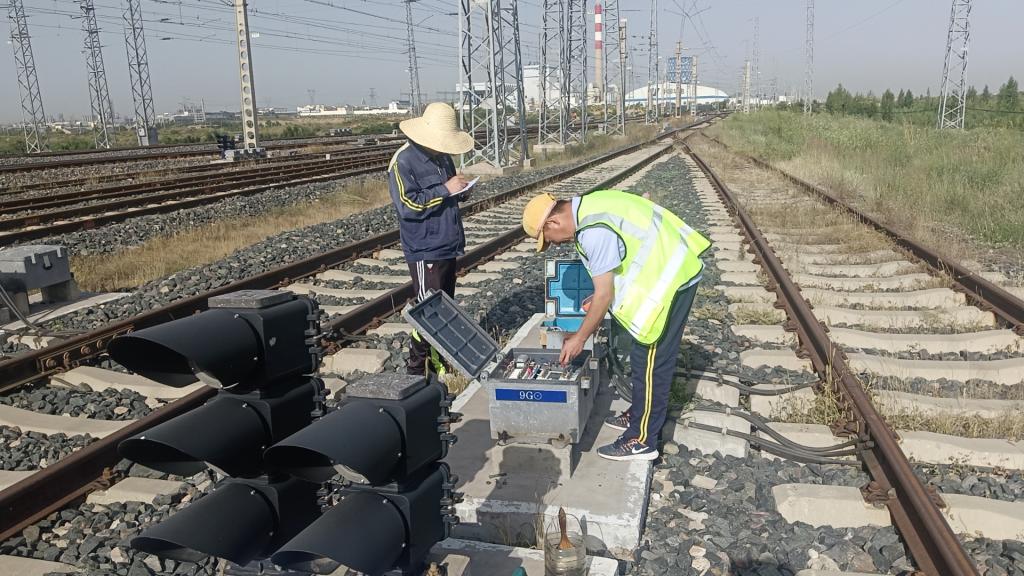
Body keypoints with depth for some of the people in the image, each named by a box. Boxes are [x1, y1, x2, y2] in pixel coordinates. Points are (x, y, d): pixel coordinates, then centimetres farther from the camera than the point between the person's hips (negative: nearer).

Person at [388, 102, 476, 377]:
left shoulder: (442, 157, 11)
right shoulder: (403, 161, -14)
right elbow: (408, 205, -23)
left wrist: (460, 192, 1)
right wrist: (445, 190, -21)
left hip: (448, 247, 9)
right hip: (425, 251, -8)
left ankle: (439, 361, 28)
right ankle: (417, 369, 7)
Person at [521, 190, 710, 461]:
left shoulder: (594, 232, -24)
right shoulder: (589, 208, 7)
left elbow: (604, 295, -19)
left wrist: (579, 339, -7)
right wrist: (599, 299, 15)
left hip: (670, 277, -10)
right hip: (674, 266, 10)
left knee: (650, 361, -2)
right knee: (649, 357, 20)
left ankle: (641, 441, 9)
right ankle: (640, 416, 34)